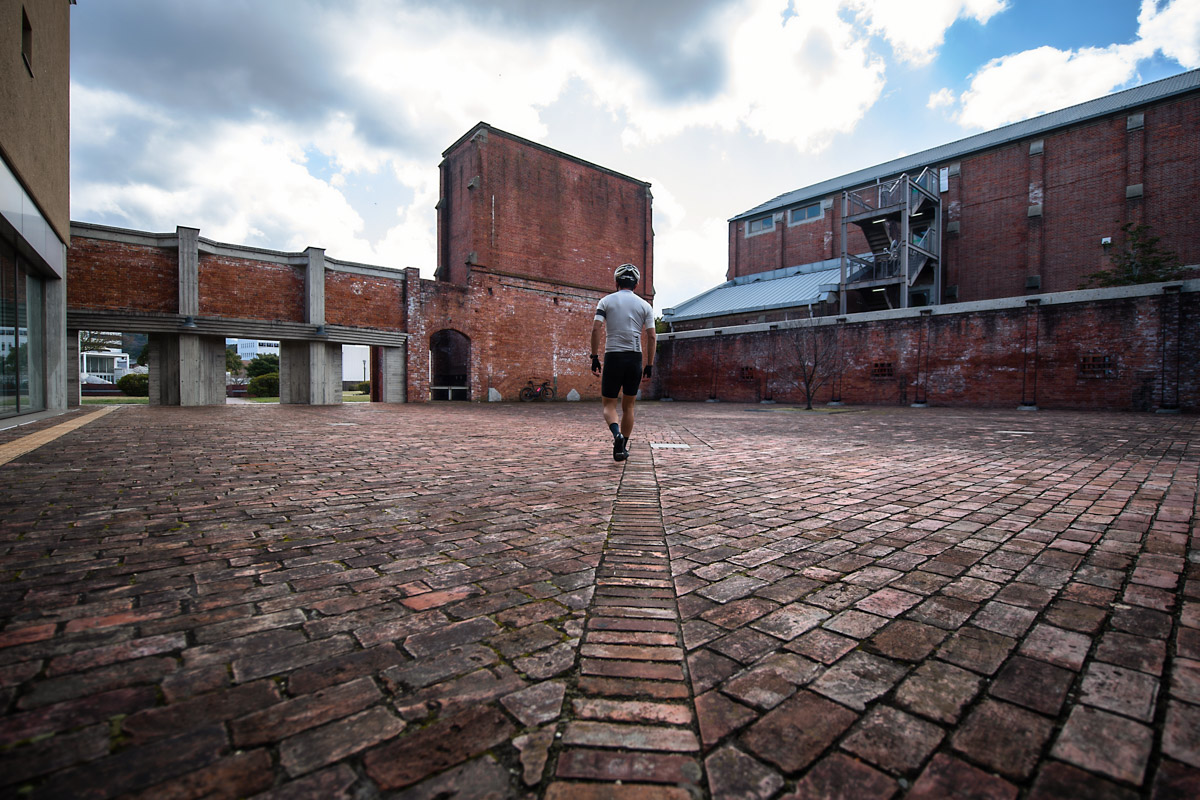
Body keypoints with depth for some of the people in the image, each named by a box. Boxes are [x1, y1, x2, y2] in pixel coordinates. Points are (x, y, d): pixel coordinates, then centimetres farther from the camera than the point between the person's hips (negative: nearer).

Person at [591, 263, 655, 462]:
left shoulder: (606, 301, 5)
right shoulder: (644, 305, 8)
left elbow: (596, 329, -6)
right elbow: (651, 337, 2)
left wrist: (595, 357, -2)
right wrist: (649, 365, 6)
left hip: (613, 357, -2)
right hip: (635, 358, 2)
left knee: (609, 404, 5)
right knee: (628, 406, 13)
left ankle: (616, 433, -24)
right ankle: (623, 448, 18)